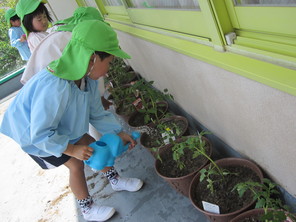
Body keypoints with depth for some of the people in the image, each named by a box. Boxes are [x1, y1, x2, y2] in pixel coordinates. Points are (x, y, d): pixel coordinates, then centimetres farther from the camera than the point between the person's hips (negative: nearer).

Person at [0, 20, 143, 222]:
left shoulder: (86, 78, -19)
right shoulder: (54, 87, -44)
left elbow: (97, 113, -5)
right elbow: (40, 134, -35)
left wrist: (119, 133, -5)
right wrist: (71, 149, -26)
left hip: (61, 126, 7)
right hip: (34, 134, -7)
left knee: (93, 148, 9)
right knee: (76, 164, -3)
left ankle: (115, 180, 34)